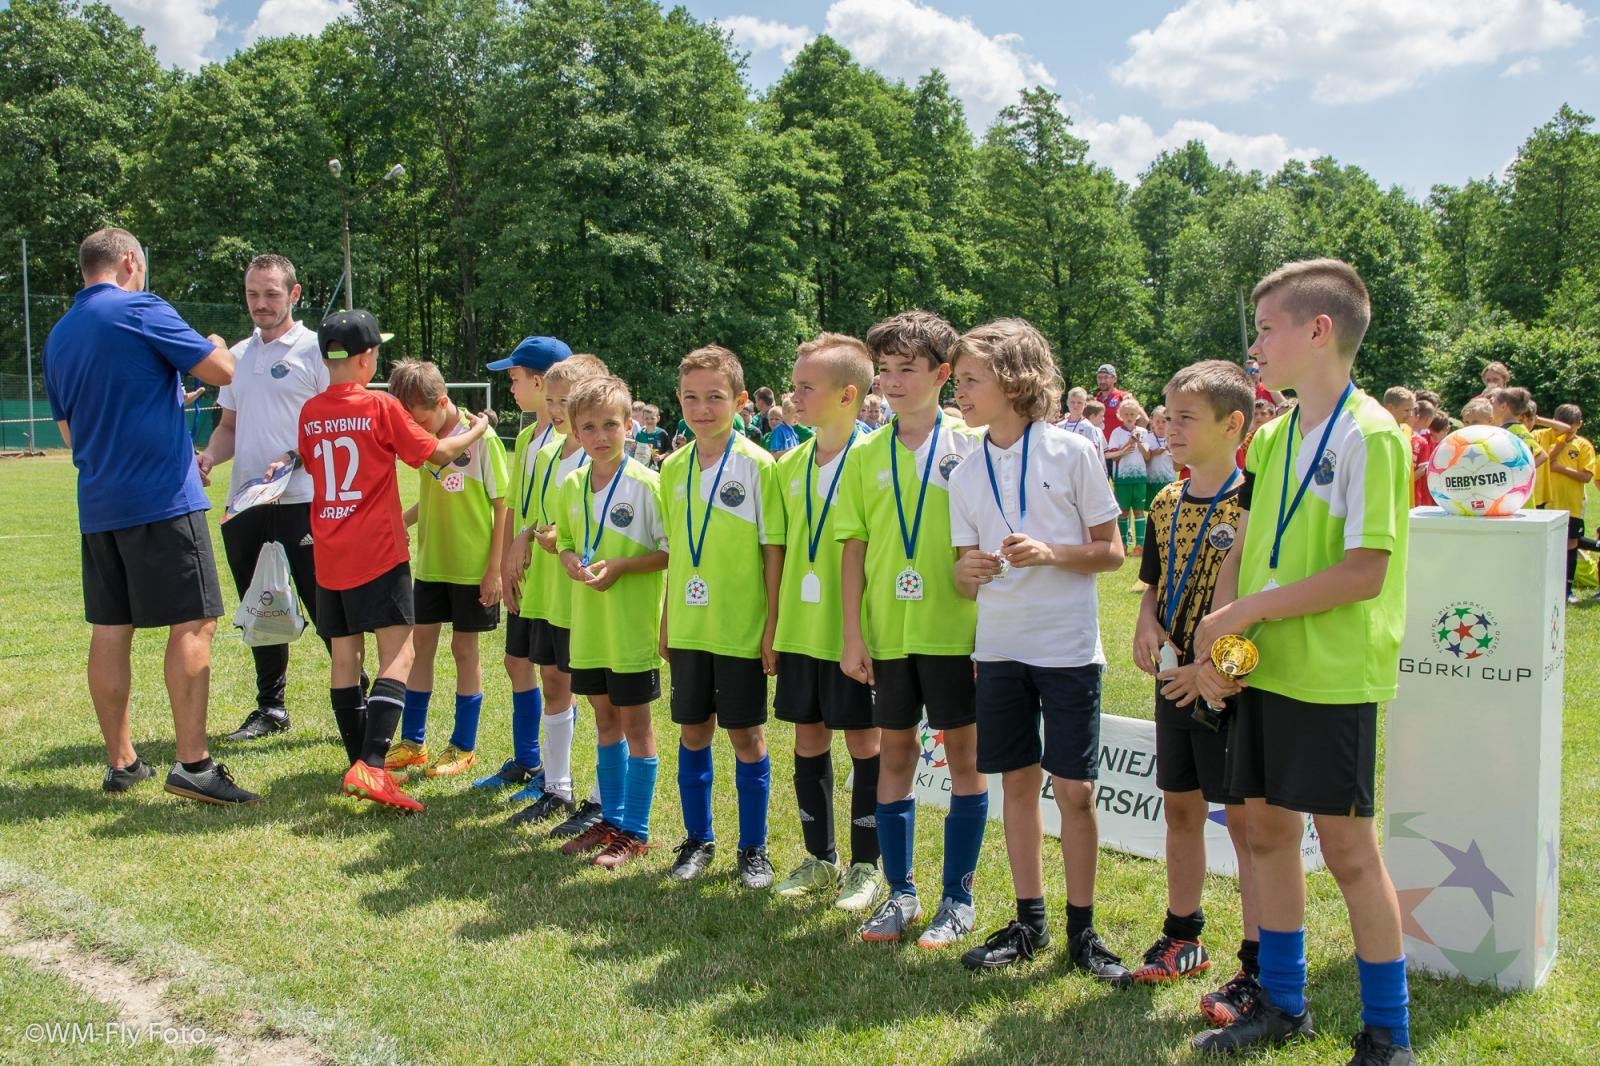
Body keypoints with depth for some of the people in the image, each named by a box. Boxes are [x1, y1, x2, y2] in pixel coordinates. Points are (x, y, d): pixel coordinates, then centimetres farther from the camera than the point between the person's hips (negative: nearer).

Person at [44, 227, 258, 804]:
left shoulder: (57, 336, 15)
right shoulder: (141, 310, -7)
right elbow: (221, 371, -7)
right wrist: (216, 344, 15)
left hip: (97, 506, 7)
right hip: (163, 498, -7)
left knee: (109, 630, 9)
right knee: (193, 624, -5)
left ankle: (120, 763, 16)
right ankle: (192, 764, -8)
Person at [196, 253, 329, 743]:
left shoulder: (314, 350, -3)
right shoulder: (237, 356, 17)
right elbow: (229, 426, 22)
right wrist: (208, 457, 1)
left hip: (302, 502, -7)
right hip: (244, 505, 7)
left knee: (324, 607, -3)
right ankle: (270, 706, 26)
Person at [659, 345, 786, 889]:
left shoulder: (756, 465, -9)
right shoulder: (673, 468, 6)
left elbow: (774, 548, -9)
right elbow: (675, 550, 13)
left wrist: (773, 624, -12)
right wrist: (667, 619, 12)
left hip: (741, 627, -4)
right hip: (688, 626, 4)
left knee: (746, 735, 5)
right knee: (693, 731, 12)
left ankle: (753, 848, 19)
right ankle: (698, 839, 28)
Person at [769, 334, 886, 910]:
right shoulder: (791, 464, 8)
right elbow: (783, 549, 12)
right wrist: (775, 624, 9)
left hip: (851, 630, -6)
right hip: (801, 629, 6)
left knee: (864, 742, 5)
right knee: (808, 738, 12)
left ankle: (866, 865, 18)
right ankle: (820, 859, 26)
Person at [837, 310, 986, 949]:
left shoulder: (968, 447, -2)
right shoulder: (867, 455, 6)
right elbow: (854, 547, 5)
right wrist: (852, 635, 0)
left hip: (954, 630, -3)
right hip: (888, 631, 3)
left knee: (964, 755, 5)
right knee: (894, 754, 11)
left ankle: (958, 897, 18)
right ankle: (901, 892, 24)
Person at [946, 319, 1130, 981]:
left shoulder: (1070, 453, -5)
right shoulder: (967, 474, 7)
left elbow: (1111, 552, -3)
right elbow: (963, 571, 10)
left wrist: (1051, 553, -20)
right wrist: (969, 570, -13)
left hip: (1067, 646, -4)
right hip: (1000, 647, 4)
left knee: (1074, 789, -1)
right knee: (1018, 783, 10)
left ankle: (1081, 928, 14)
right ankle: (1029, 921, 22)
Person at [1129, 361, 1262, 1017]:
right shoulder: (1166, 503, 9)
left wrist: (1214, 666, -20)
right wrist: (1146, 627, -3)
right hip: (1174, 682, 7)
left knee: (1244, 818, -1)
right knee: (1179, 808, 16)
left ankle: (1258, 967, 8)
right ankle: (1182, 937, 32)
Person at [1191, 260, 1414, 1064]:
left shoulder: (1367, 435, -14)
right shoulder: (1274, 435, 10)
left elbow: (1364, 572, -20)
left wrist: (1245, 612, -17)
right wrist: (1214, 633, -5)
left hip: (1333, 679, -7)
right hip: (1263, 668, 8)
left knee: (1346, 845, 0)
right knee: (1267, 826, 14)